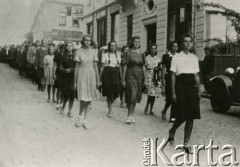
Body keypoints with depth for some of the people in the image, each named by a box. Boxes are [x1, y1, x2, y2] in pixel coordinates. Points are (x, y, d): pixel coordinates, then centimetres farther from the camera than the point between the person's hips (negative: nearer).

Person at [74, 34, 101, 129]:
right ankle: (79, 117, 18)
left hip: (91, 76, 3)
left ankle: (85, 120, 13)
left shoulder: (93, 52, 8)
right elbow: (76, 67, 1)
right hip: (81, 76, -3)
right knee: (83, 99, -7)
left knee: (89, 99, 3)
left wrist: (98, 80, 4)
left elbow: (95, 67, 8)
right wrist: (75, 82, -1)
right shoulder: (78, 52, 1)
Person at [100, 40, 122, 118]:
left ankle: (110, 105, 26)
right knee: (109, 92, -5)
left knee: (115, 91, -5)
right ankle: (110, 109, 8)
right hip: (107, 73, -2)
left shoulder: (118, 56, 13)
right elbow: (102, 67, 4)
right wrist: (100, 77, -2)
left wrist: (121, 77, 9)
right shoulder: (105, 55, 6)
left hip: (116, 74, 2)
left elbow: (119, 67, 14)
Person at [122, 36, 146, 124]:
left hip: (139, 77, 4)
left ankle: (131, 115, 17)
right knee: (132, 95, -12)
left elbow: (143, 67, 13)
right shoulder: (128, 53, -1)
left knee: (135, 97, 8)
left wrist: (145, 78, 8)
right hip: (130, 76, -4)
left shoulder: (141, 54, 11)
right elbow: (125, 67, -2)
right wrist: (123, 79, -5)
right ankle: (129, 116, -5)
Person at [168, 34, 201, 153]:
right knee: (181, 116, -4)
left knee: (191, 117, 2)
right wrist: (173, 92, -8)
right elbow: (173, 76, -3)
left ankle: (186, 144, 12)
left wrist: (199, 90, 8)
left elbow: (197, 76, 14)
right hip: (181, 85, -4)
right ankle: (172, 131, 29)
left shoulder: (194, 58, 12)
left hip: (192, 86, 4)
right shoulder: (176, 57, 0)